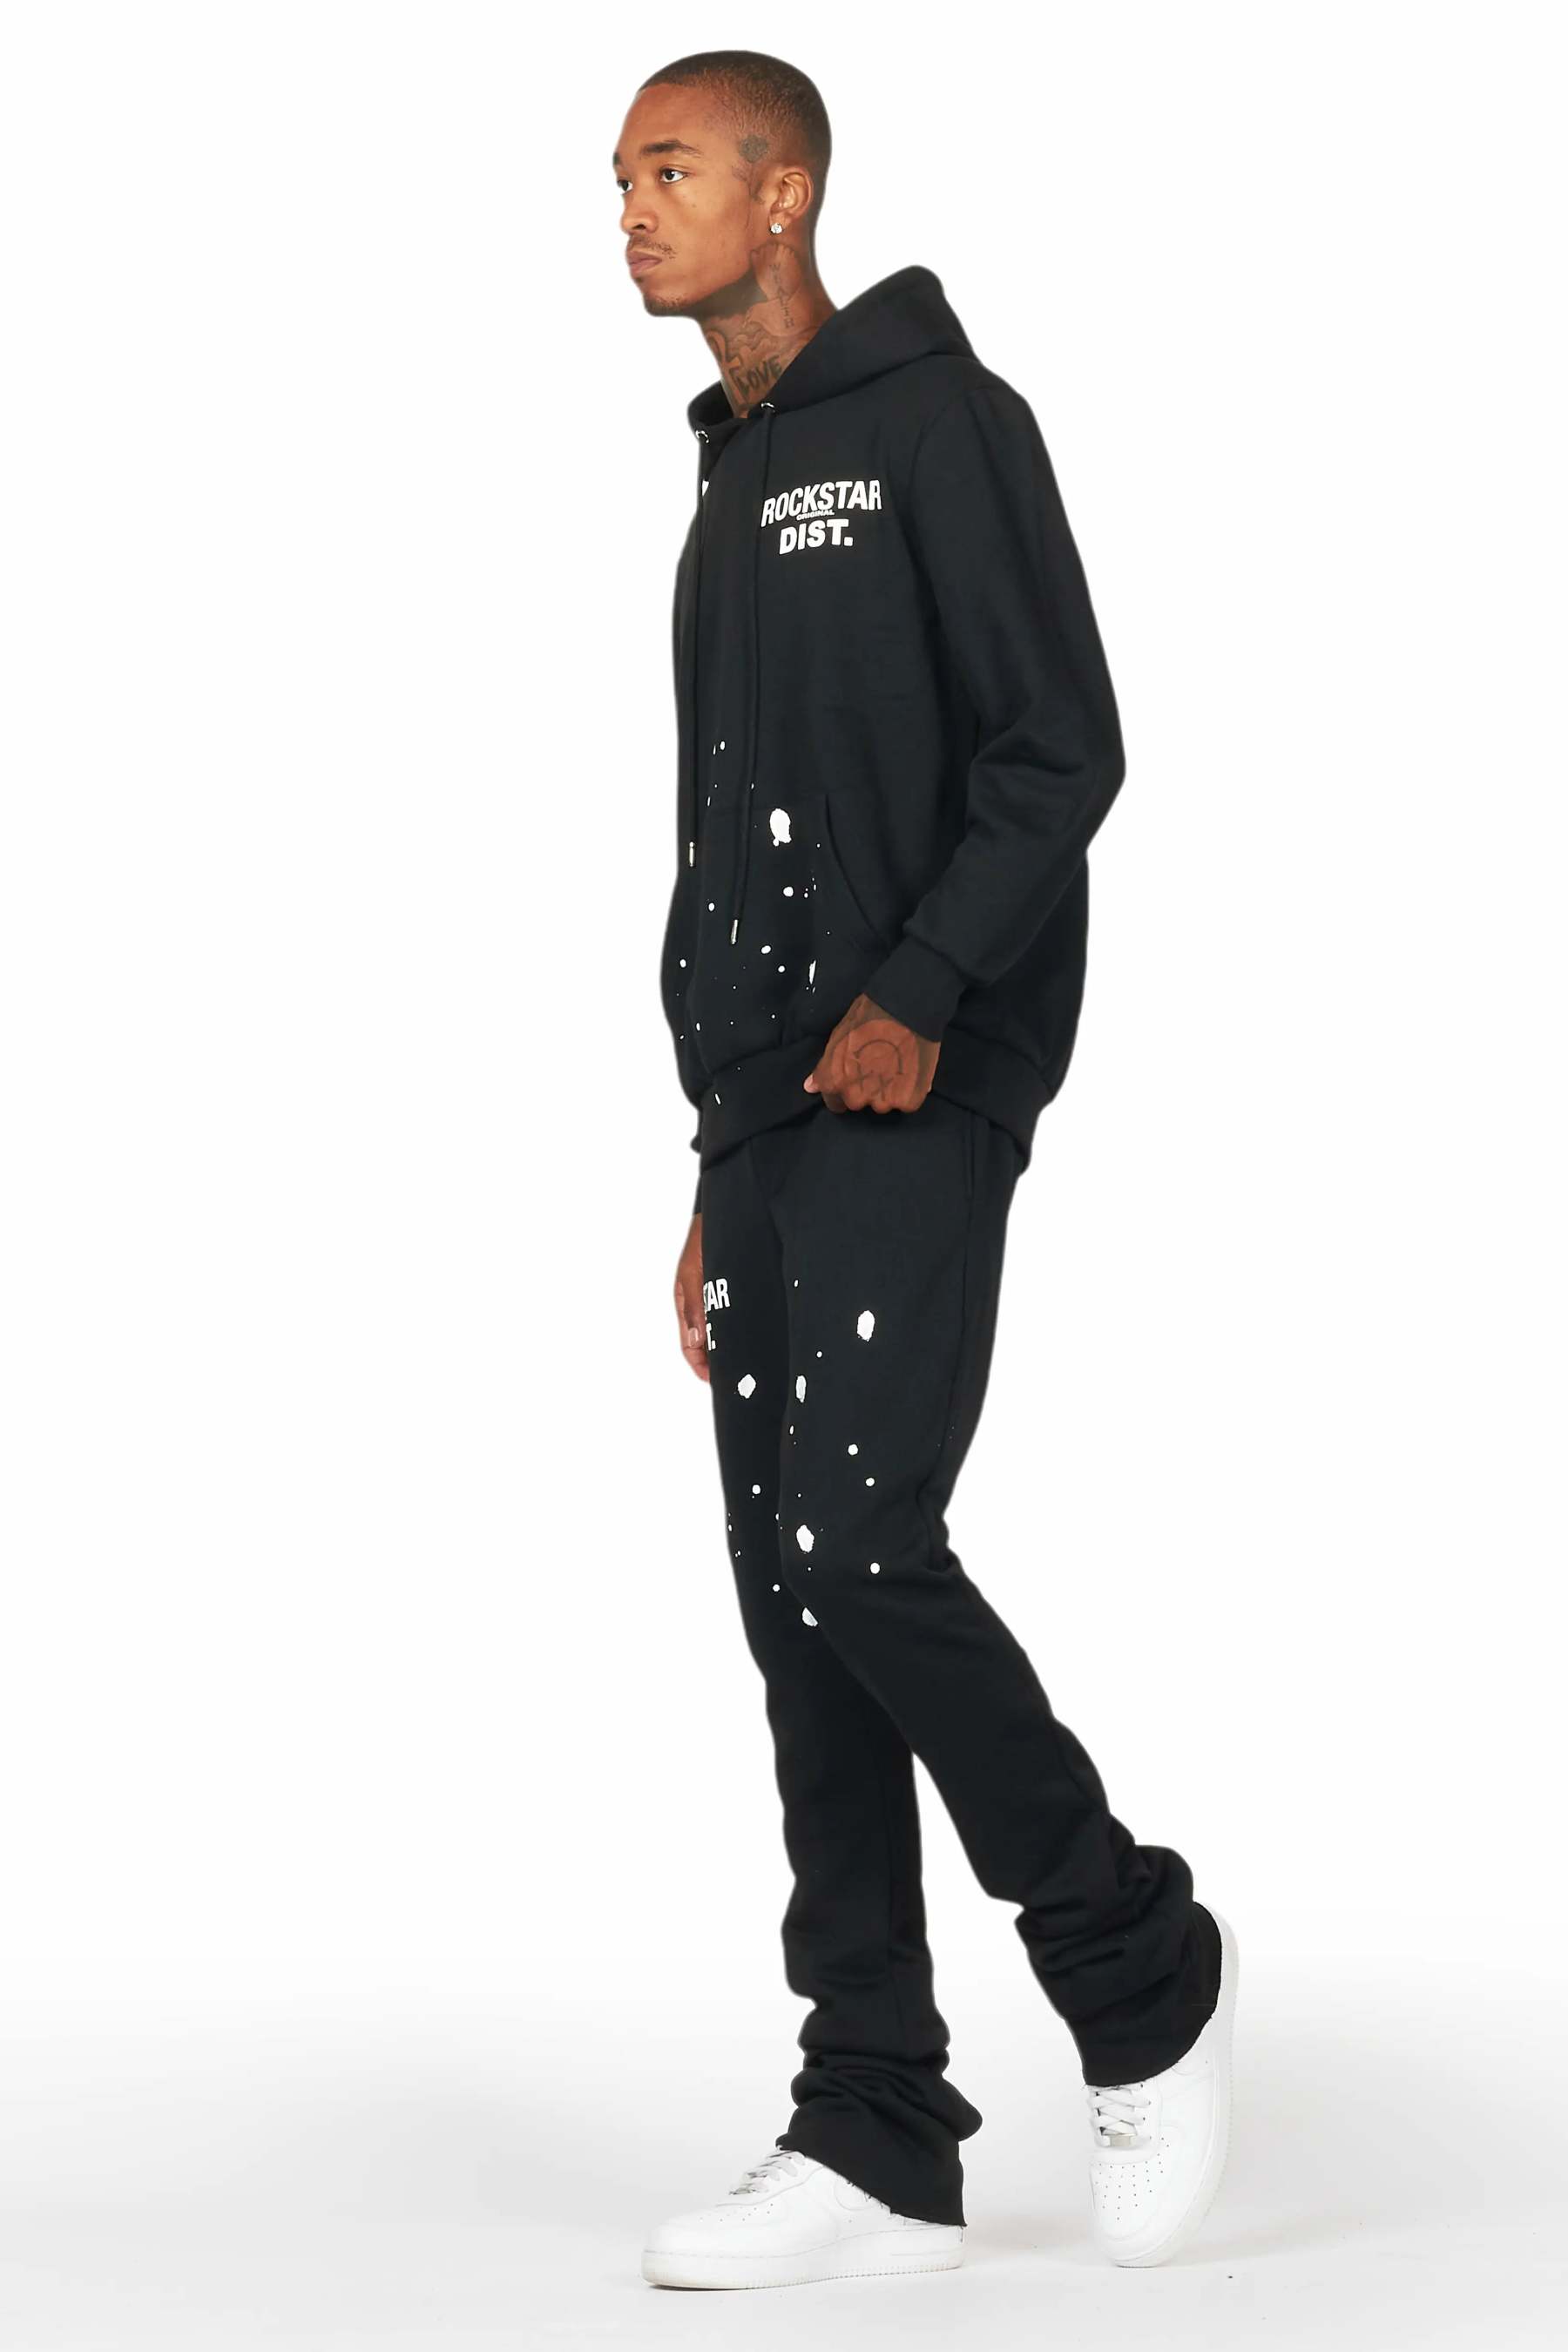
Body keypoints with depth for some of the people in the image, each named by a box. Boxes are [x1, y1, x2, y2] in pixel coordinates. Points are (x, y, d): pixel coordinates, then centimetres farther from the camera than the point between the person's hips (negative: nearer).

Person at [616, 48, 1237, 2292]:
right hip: (765, 1124, 8)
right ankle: (878, 2142, 7)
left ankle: (1141, 1976, 3)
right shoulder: (731, 487, 21)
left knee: (854, 1546, -18)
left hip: (920, 1100, -8)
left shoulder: (939, 422, -3)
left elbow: (1060, 751, -11)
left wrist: (921, 993, -23)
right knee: (794, 1602, 4)